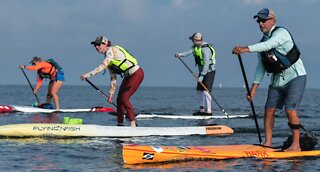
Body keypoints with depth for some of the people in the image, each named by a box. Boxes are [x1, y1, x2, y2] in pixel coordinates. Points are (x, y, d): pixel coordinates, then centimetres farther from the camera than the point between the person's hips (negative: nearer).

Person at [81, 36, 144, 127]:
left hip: (137, 74, -9)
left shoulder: (111, 50, -16)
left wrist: (89, 74, -34)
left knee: (124, 98, -14)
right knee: (119, 99, 5)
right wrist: (111, 94, 9)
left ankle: (133, 124, -11)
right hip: (128, 76, 9)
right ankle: (120, 124, 11)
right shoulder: (108, 58, 11)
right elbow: (113, 78, 12)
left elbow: (103, 66, -30)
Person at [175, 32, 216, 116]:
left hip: (209, 71, -10)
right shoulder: (196, 46, 7)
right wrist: (180, 54, -30)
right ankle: (202, 110, 17)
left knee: (206, 90, -16)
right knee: (199, 90, 10)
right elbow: (189, 51, -11)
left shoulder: (205, 49, -23)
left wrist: (202, 76, -32)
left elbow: (206, 64, -29)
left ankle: (209, 111, -16)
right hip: (202, 71, 10)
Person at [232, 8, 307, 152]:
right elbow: (261, 67, 11)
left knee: (290, 110, -17)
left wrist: (246, 49, -47)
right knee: (269, 110, 1)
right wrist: (253, 89, 3)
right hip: (277, 80, 8)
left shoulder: (281, 33, -14)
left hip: (295, 77, -8)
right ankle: (268, 143, 7)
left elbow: (269, 45, -34)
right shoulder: (262, 43, 9)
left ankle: (296, 145, -9)